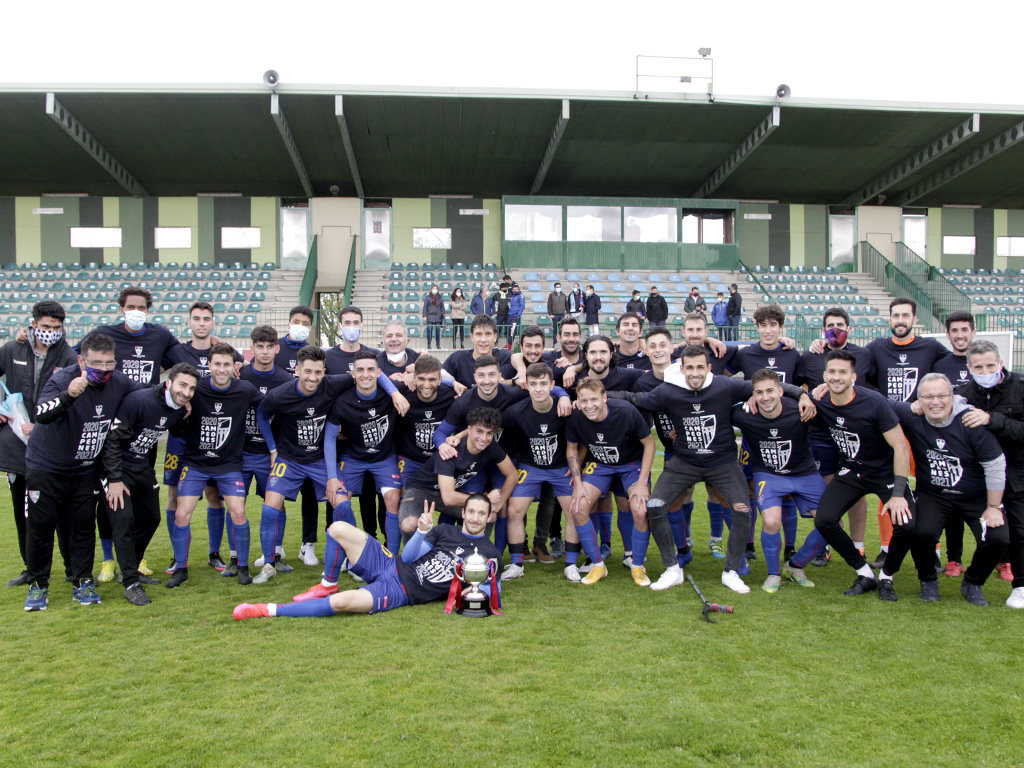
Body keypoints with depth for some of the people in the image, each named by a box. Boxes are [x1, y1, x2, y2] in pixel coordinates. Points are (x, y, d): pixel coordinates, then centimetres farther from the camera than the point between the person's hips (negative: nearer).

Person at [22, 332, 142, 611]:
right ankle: (38, 586, 17)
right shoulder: (62, 379, -26)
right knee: (41, 525, 2)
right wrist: (69, 395, -62)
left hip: (85, 470, 3)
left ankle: (83, 583, 16)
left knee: (84, 525, 4)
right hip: (45, 466, -3)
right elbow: (41, 413, -44)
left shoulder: (119, 383, -11)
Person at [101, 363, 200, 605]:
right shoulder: (139, 401, -25)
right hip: (117, 467, -8)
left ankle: (131, 570, 30)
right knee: (123, 519, -14)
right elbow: (112, 439, -22)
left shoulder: (180, 410, -4)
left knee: (150, 519, 12)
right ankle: (131, 583, -8)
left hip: (142, 467, 8)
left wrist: (185, 419, -5)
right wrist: (115, 479, -22)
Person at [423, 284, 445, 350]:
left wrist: (442, 315, 6)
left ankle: (438, 345, 6)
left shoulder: (439, 297, 13)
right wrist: (424, 316, -5)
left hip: (438, 317, 2)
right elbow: (425, 307, 3)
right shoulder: (428, 297, 6)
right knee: (429, 330, -5)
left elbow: (442, 307, 14)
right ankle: (429, 345, 1)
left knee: (438, 330, -1)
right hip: (430, 316, -2)